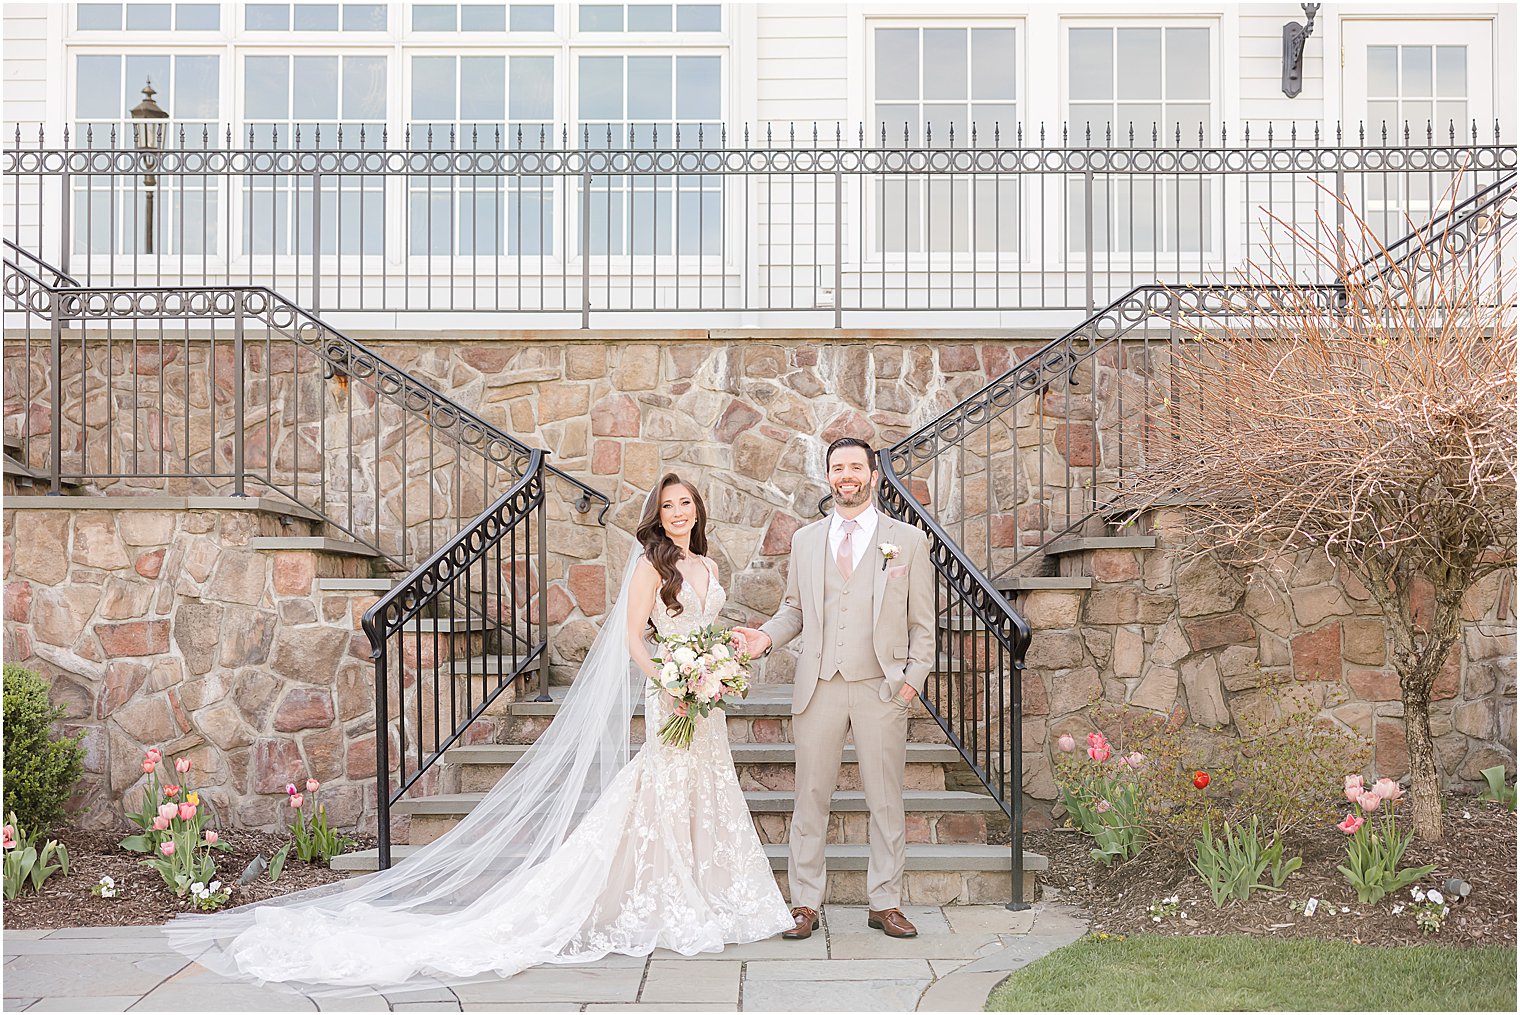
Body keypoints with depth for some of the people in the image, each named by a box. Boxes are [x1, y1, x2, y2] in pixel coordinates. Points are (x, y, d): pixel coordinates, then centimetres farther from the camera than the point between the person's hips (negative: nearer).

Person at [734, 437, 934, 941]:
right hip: (818, 687, 2)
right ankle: (805, 905, 15)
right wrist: (766, 635, -4)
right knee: (810, 798, 5)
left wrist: (913, 678, -4)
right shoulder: (805, 540, 11)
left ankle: (885, 904, 19)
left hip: (882, 690, -1)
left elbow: (922, 622, 5)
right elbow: (794, 609, 15)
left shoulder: (908, 540, 4)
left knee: (885, 801, 6)